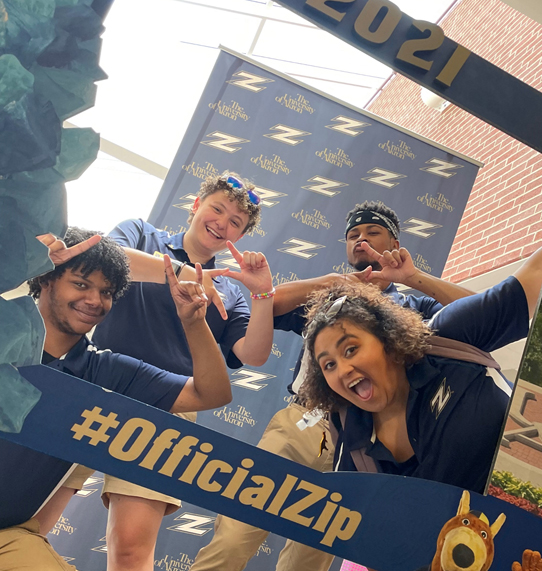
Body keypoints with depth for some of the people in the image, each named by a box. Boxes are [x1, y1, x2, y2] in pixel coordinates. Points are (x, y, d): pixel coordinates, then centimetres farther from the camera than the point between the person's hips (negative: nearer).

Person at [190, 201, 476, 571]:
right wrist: (330, 281, -4)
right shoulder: (326, 295, 19)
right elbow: (268, 304, 3)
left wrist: (415, 278, -5)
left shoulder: (414, 309, 16)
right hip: (299, 425, 0)